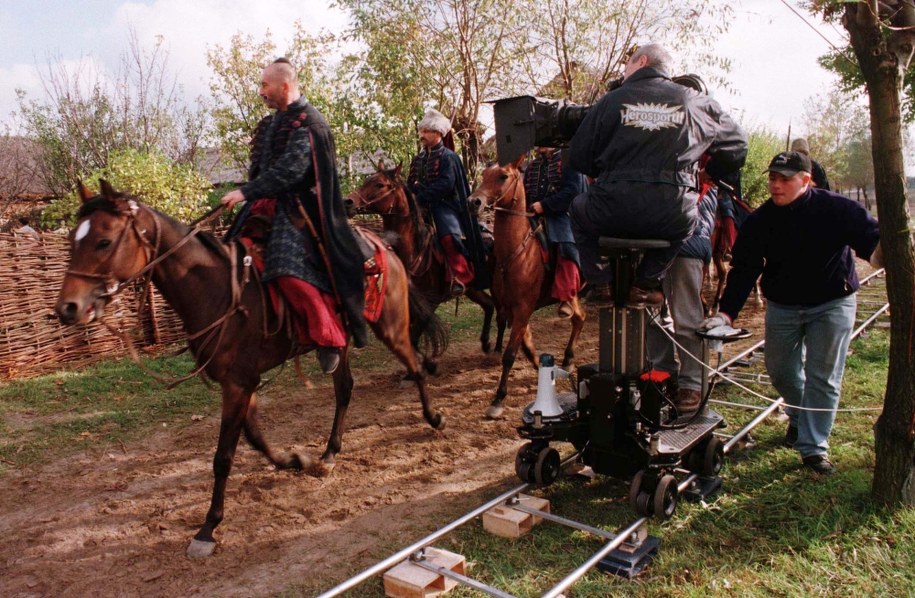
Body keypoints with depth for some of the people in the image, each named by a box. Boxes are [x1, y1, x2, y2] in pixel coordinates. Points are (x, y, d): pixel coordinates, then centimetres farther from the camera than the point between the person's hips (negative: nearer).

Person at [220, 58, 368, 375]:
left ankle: (328, 336, -16)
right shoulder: (275, 121, 17)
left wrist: (246, 192, -23)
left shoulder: (307, 122, -12)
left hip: (298, 208, -10)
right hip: (269, 203, 10)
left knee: (289, 266, -26)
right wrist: (249, 194, 9)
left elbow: (289, 170, -23)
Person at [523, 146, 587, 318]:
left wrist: (544, 205, -19)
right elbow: (524, 191, 25)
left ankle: (566, 298, -25)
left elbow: (572, 191, -13)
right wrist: (526, 207, 2)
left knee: (567, 246, -29)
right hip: (535, 216, 7)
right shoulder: (532, 165, 19)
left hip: (562, 214, -6)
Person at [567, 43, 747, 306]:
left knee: (579, 209, 33)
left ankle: (600, 283, 24)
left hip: (612, 212, -1)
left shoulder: (611, 99, 7)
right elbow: (737, 145, 20)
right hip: (671, 219, 1)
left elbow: (577, 158, 9)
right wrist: (711, 174, 38)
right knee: (686, 218, 38)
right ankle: (647, 284, 26)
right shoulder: (697, 102, 11)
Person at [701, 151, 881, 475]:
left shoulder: (836, 209, -16)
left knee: (822, 377, -1)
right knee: (780, 371, 12)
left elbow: (872, 239, -15)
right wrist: (726, 313, -23)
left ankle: (814, 446, 9)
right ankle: (799, 416, 42)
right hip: (782, 306, 3)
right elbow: (743, 270, -13)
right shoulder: (759, 221, -10)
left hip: (832, 304, -3)